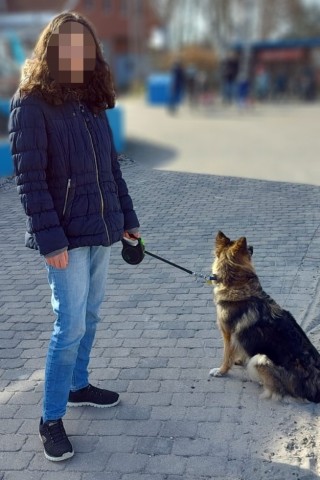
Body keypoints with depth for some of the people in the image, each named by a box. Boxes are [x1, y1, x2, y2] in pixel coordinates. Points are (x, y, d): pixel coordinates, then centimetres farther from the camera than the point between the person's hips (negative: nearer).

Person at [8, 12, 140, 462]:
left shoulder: (91, 101, 10)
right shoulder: (31, 103, -11)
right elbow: (29, 178, -15)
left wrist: (127, 217, 15)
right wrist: (50, 239, -20)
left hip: (101, 229, 7)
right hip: (67, 235, -7)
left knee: (89, 316, 17)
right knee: (71, 325, -4)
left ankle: (77, 386, 36)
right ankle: (51, 419, 11)